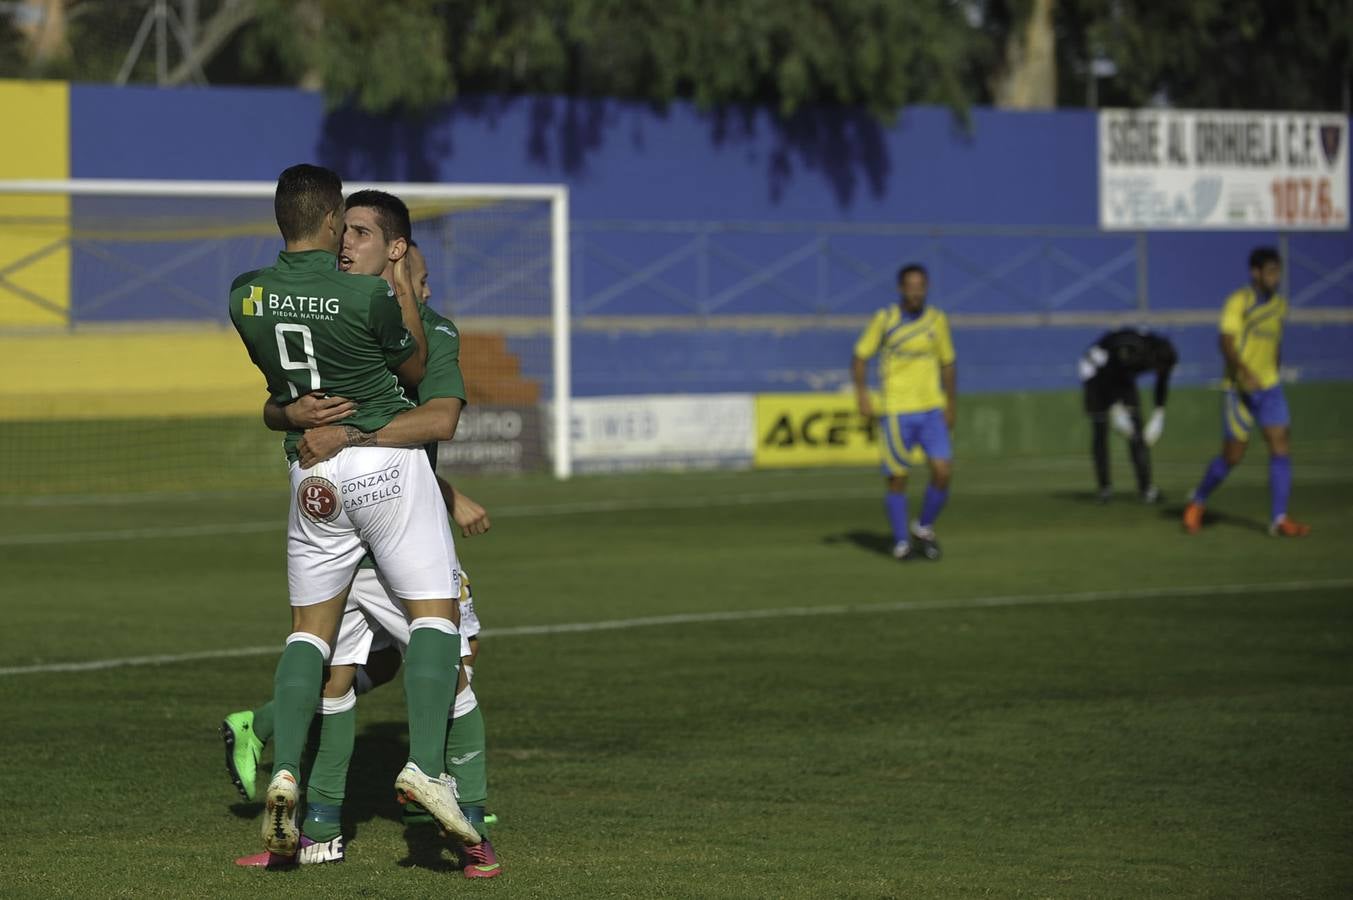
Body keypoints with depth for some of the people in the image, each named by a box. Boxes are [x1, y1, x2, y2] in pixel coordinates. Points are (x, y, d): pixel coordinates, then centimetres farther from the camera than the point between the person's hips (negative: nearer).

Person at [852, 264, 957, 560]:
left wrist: (951, 407, 14)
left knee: (943, 471, -10)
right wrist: (861, 393, -12)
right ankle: (901, 543, 14)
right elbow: (860, 357, 2)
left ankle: (924, 528, 12)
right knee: (897, 479, 0)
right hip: (896, 412, -2)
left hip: (931, 411, 2)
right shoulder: (884, 319, -3)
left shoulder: (937, 320, 4)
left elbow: (947, 365, 14)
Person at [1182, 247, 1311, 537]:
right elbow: (1226, 342, -23)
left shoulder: (1279, 304, 9)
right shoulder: (1239, 302, -13)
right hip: (1239, 389, -6)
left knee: (1281, 447, -8)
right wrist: (1244, 374, -37)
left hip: (1269, 386, 6)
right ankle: (1197, 502, 25)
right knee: (1233, 455, 0)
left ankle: (1279, 519, -8)